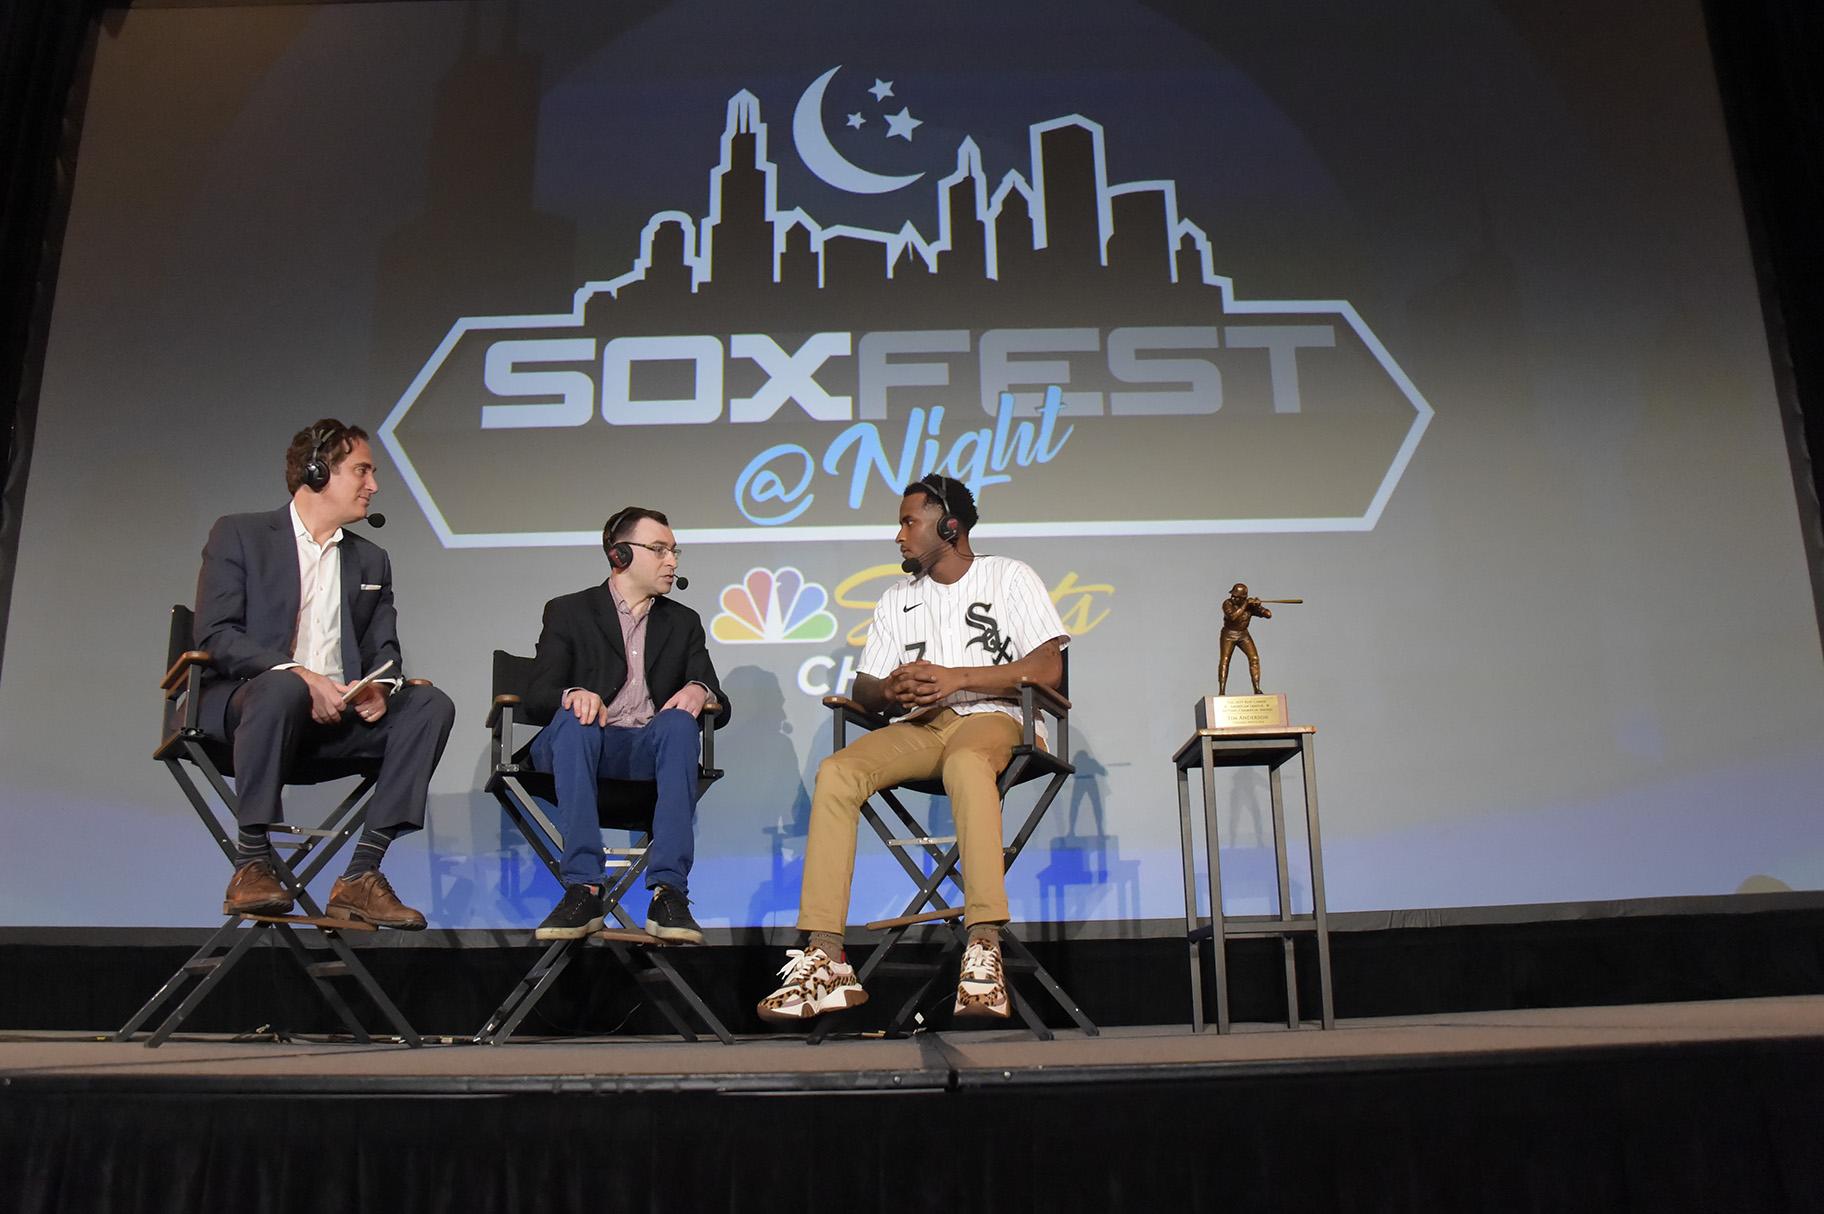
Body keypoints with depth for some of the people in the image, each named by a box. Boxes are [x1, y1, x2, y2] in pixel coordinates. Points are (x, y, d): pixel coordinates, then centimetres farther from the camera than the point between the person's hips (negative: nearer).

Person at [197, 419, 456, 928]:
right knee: (284, 687, -38)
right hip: (245, 700, -4)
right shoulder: (238, 535, 6)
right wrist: (300, 675, -22)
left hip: (340, 712, 5)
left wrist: (381, 687, -12)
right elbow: (215, 635, -7)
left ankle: (361, 875, -27)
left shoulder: (371, 560, 21)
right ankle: (250, 866, -28)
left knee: (431, 704, -21)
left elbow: (385, 651, 14)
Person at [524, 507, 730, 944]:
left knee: (679, 722, -32)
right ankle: (583, 890, -38)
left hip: (651, 746, 2)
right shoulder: (568, 612, 12)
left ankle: (669, 892, -39)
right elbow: (537, 696, 1)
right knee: (574, 720, -35)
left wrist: (700, 693, -14)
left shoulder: (683, 622, 20)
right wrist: (573, 694, -24)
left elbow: (720, 708, 12)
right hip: (585, 743, -1)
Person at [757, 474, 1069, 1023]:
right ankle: (824, 959, -32)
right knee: (836, 772, -26)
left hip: (987, 718, -4)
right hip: (915, 729, 4)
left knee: (966, 763, -41)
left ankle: (984, 952, -46)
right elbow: (863, 688, 18)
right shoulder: (896, 600, 24)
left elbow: (1048, 668, -4)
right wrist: (891, 690, -8)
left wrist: (956, 679, -13)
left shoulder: (1009, 577, 9)